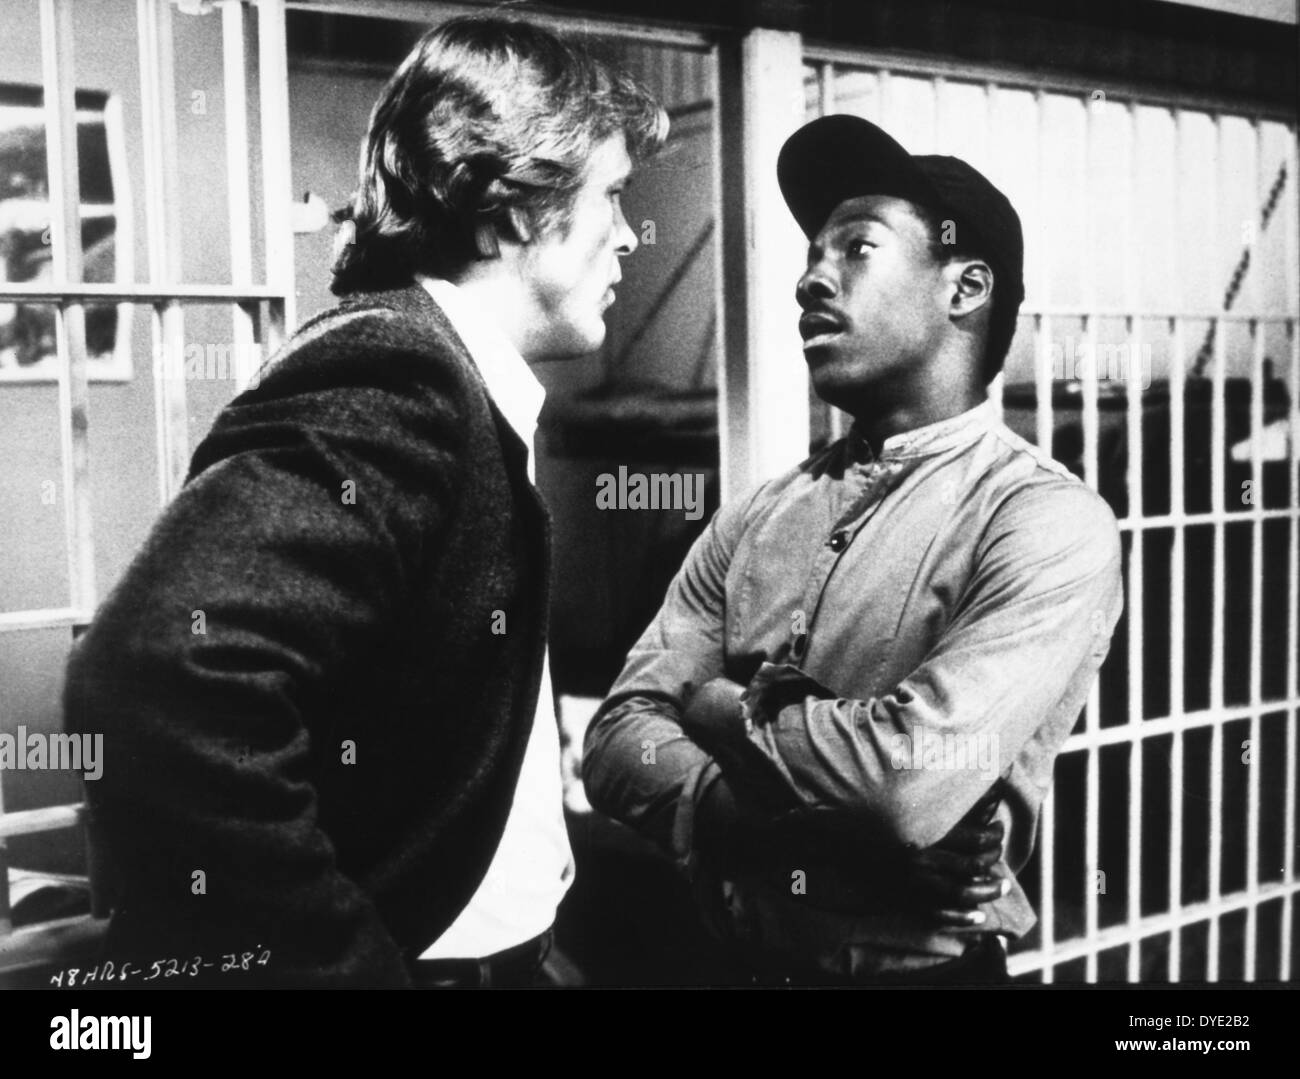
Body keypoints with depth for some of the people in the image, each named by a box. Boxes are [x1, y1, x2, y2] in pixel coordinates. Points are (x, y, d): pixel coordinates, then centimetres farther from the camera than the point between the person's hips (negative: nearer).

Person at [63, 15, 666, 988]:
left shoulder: (459, 389, 8)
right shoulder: (392, 376, -20)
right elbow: (160, 682, -34)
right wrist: (347, 964, -25)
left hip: (472, 940, 9)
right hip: (413, 951, -9)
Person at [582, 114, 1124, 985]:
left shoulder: (1048, 522, -15)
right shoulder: (752, 519, 2)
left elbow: (917, 773, -28)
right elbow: (620, 741, -5)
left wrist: (728, 713, -11)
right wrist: (807, 821, -22)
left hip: (919, 965, -5)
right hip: (721, 957, 5)